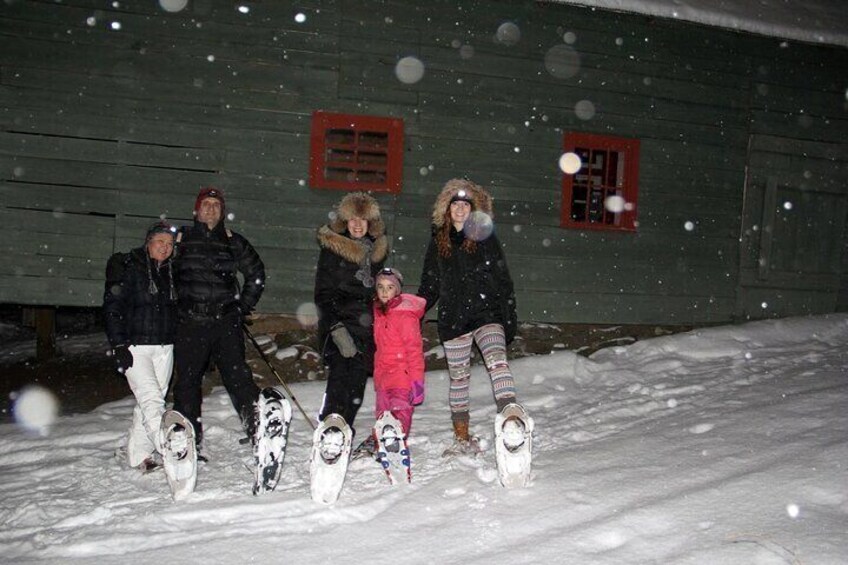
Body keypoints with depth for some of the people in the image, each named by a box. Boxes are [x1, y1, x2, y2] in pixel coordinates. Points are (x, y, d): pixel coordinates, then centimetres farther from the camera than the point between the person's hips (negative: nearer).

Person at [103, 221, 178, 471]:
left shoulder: (172, 272, 14)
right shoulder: (127, 267, -2)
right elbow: (112, 308, -7)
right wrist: (119, 345, -14)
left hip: (165, 347, 6)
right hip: (134, 346, -5)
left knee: (152, 401, 7)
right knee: (151, 399, -16)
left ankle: (138, 453, 17)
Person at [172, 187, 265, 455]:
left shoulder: (233, 242, 9)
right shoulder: (181, 239, 7)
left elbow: (256, 274, 20)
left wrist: (243, 307, 12)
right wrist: (173, 308, 7)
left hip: (226, 322, 0)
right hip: (190, 324, 0)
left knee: (240, 378, -5)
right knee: (187, 383, 4)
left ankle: (259, 431, 1)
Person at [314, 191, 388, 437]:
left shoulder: (377, 249, 14)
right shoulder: (332, 248, -3)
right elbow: (323, 292, -8)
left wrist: (378, 322, 20)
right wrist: (337, 328, -18)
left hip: (366, 325, 5)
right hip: (337, 324, -5)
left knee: (357, 383, 4)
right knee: (340, 379, -14)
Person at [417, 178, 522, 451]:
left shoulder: (485, 237, 3)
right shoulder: (438, 241, 10)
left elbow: (503, 279, 3)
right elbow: (429, 285, 16)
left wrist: (510, 317, -2)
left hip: (486, 311, -2)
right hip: (453, 317, 3)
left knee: (497, 361, -24)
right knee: (459, 376, 8)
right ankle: (461, 435, 19)